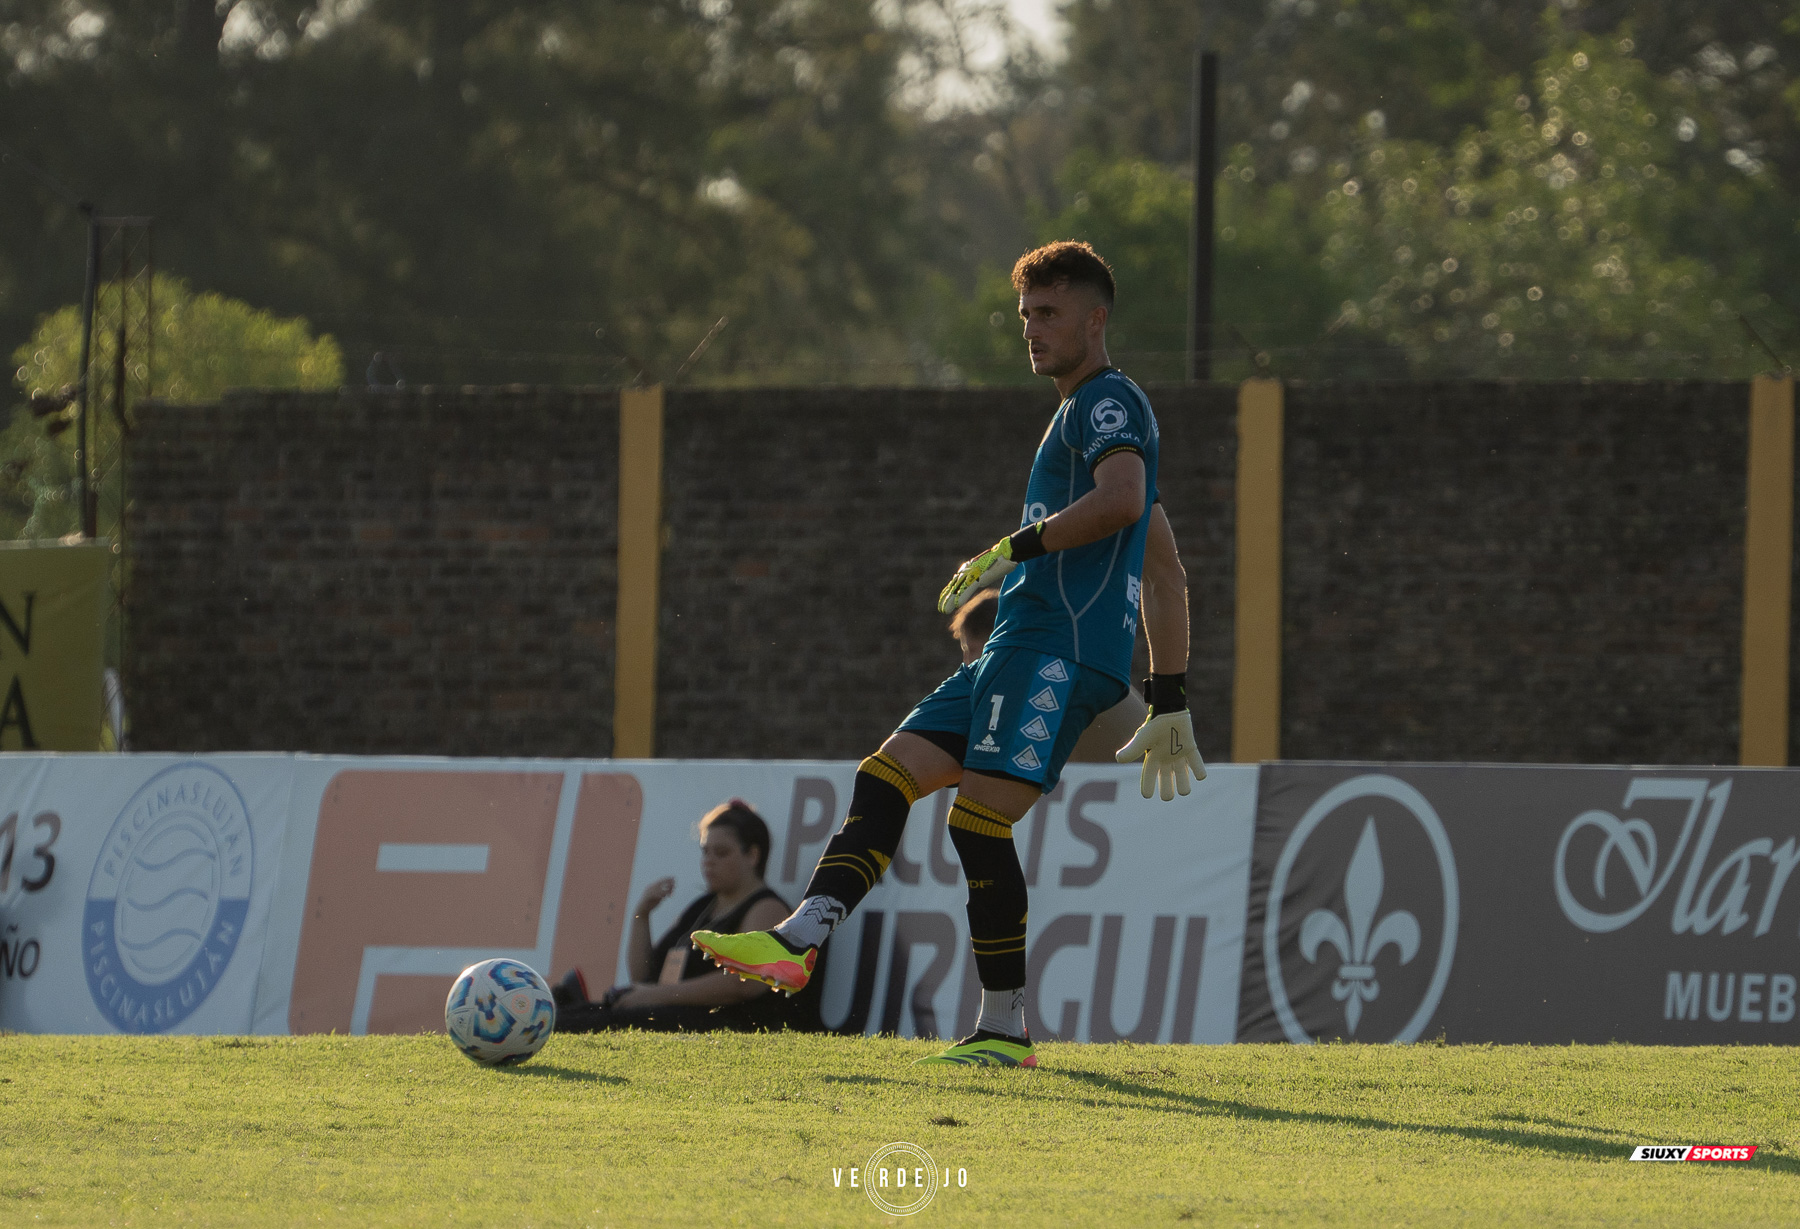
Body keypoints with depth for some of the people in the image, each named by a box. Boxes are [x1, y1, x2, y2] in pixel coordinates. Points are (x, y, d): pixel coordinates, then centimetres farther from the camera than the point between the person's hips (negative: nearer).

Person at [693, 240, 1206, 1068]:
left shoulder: (1109, 400, -2)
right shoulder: (1082, 414, 29)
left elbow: (1122, 499, -25)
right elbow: (1165, 574, 29)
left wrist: (1015, 548, -20)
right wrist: (1169, 702, 27)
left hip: (1059, 647, -10)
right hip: (1025, 650, 10)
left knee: (978, 821, -15)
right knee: (887, 778, 2)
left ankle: (1005, 1030, -12)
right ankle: (797, 942, -8)